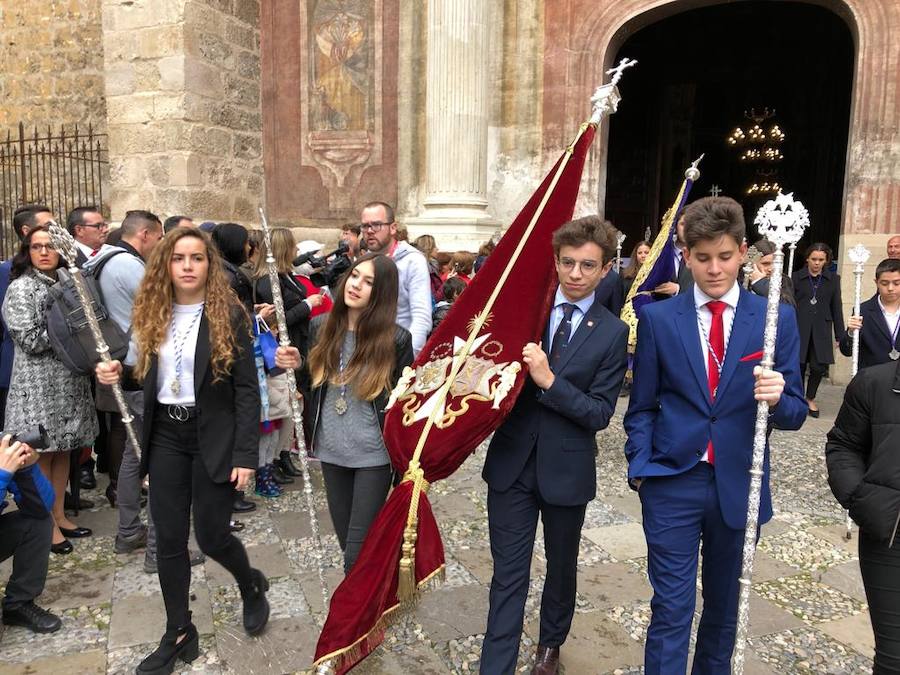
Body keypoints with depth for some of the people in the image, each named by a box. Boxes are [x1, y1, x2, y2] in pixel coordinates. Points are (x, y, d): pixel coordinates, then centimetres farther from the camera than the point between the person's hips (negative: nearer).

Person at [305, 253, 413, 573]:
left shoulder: (396, 338, -13)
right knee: (346, 541, 18)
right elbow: (309, 382, 11)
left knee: (359, 551, -2)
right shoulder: (321, 327, -2)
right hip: (331, 450, 5)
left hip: (374, 454, -4)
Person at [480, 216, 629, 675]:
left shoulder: (612, 333, -8)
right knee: (508, 573, 6)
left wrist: (549, 381, -24)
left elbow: (600, 414, -13)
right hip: (511, 463, 0)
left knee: (561, 567, 22)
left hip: (566, 469, 0)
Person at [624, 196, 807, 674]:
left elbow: (794, 414, 0)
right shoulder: (658, 318, -2)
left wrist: (778, 397, -21)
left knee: (724, 605, 20)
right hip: (672, 482, -2)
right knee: (671, 609, 2)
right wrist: (639, 468, -6)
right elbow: (642, 406, 3)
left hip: (739, 485, 2)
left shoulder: (777, 319, -1)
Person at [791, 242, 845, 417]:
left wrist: (839, 335, 5)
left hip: (821, 329, 1)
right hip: (799, 328, -1)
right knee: (798, 365, 3)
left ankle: (810, 398, 21)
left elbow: (837, 308, 7)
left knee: (819, 366, -2)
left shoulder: (833, 279, 7)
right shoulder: (796, 277, 1)